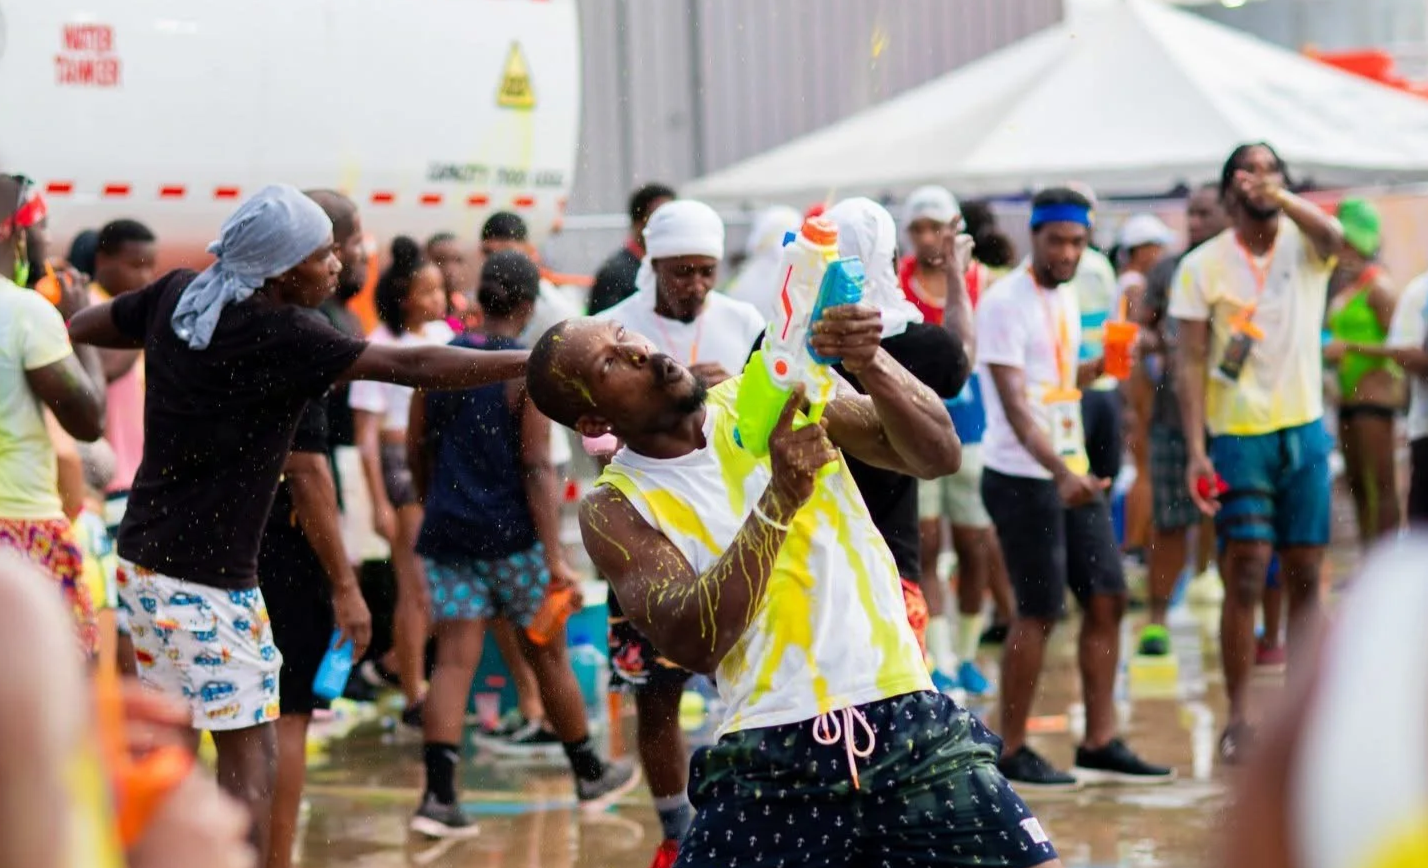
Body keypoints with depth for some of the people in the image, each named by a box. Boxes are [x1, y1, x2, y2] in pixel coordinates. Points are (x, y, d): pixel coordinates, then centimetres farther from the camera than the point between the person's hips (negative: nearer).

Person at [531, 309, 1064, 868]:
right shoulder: (615, 509, 0)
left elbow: (938, 456, -1)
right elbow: (694, 643, -15)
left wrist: (872, 366, -19)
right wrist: (780, 498, -23)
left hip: (912, 728, 1)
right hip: (771, 764, -1)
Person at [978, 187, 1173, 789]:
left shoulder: (1065, 295, 13)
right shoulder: (1006, 302, -14)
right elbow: (1014, 404, -22)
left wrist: (1098, 367, 11)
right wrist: (1061, 475, -31)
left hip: (1074, 473, 9)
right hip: (1022, 479, -8)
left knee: (1107, 600, 6)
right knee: (1039, 613, -5)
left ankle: (1100, 745, 12)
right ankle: (1012, 753, 7)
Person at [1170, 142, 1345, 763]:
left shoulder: (1305, 243, 1)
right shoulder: (1202, 265, -3)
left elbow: (1334, 237, -25)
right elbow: (1192, 363, -6)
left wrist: (1280, 198, -39)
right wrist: (1195, 451, -15)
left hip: (1304, 432, 2)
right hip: (1237, 436, -2)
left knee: (1305, 575, 6)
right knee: (1245, 576, -8)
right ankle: (1238, 717, -1)